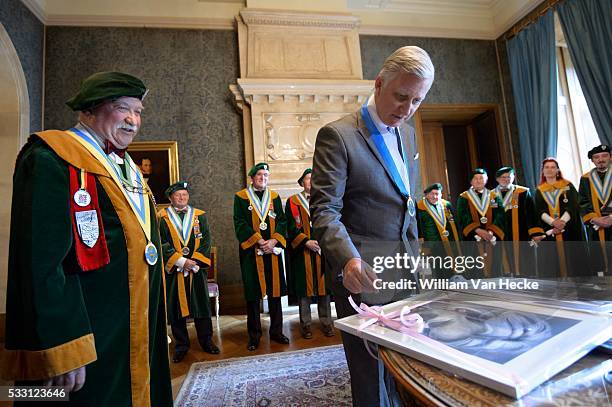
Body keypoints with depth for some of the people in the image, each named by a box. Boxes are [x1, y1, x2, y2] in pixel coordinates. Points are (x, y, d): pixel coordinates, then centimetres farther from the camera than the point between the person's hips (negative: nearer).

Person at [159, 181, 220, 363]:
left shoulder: (200, 215, 6)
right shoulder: (162, 217, 1)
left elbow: (205, 241, 0)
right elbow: (162, 244, -7)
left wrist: (194, 262, -11)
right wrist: (181, 262, -15)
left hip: (197, 269, 1)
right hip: (173, 270, -1)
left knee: (202, 305, 8)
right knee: (176, 307, 6)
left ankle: (206, 340, 24)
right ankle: (181, 345, 22)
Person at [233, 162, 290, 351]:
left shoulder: (274, 197, 12)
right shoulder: (241, 197, 2)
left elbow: (282, 221, 5)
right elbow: (240, 224, -7)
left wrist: (273, 241, -11)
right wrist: (259, 241, -15)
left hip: (273, 250, 3)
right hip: (251, 251, -3)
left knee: (275, 291, 8)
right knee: (253, 294, 4)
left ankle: (276, 331, 23)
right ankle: (254, 335, 17)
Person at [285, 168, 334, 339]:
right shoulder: (293, 201, 3)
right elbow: (292, 228, -4)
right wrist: (306, 242, -14)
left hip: (323, 249, 3)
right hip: (302, 251, -2)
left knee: (324, 286, 7)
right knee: (304, 288, 3)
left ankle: (326, 322, 19)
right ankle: (305, 324, 16)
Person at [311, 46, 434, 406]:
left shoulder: (404, 135, 14)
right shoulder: (337, 135, -11)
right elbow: (325, 211, -17)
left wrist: (415, 253, 15)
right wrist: (348, 259, -33)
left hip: (404, 270, 7)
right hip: (363, 274, -6)